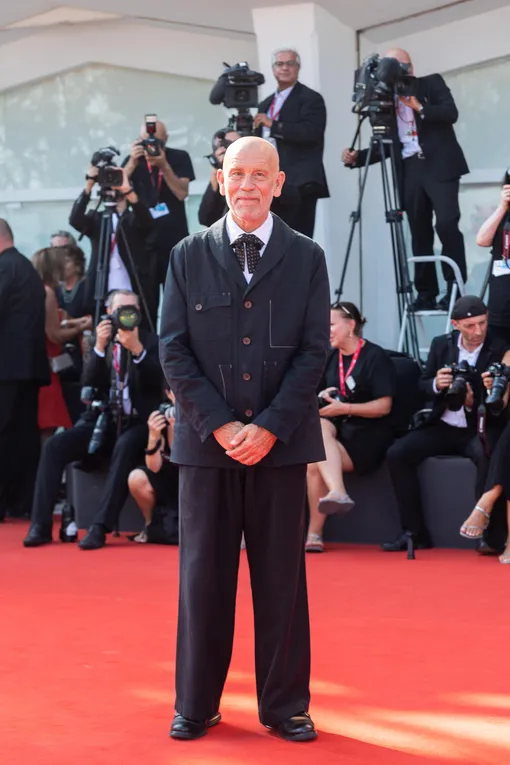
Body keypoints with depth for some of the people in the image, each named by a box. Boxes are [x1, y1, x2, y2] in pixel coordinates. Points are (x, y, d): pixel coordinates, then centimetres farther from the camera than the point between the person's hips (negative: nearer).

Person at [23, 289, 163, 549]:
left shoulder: (150, 342, 4)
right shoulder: (101, 343, 12)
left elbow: (155, 383, -12)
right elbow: (89, 384, -1)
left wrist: (137, 349, -25)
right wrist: (99, 347, -15)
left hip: (135, 423, -3)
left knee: (125, 447, -37)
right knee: (54, 445, -20)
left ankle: (100, 526, -38)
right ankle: (41, 525, -19)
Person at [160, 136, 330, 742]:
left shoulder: (306, 258, 5)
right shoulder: (189, 256, 6)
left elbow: (314, 352, 0)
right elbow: (173, 350, 1)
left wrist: (269, 427, -10)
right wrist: (219, 425, -9)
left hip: (281, 441, 0)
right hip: (206, 441, 0)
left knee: (282, 578, 5)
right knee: (203, 576, 5)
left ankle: (285, 705, 15)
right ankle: (196, 706, 16)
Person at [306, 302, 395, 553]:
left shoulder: (375, 357, -6)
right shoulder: (330, 357, 15)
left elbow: (384, 406, -12)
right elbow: (315, 395, 23)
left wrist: (343, 408, -20)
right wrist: (321, 397, -2)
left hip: (367, 435, -5)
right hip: (337, 428, 5)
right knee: (318, 427, -33)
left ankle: (315, 533, -28)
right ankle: (337, 493, -47)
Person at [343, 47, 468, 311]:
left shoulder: (432, 83, 6)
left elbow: (451, 113, -8)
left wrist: (419, 107, -17)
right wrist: (357, 157, 0)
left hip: (439, 165, -4)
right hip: (410, 169, 4)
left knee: (446, 224, -17)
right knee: (420, 234, 2)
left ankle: (455, 287, -11)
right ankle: (426, 293, 5)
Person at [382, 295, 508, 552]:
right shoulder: (441, 344, 4)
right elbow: (422, 385, 9)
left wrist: (473, 403, -28)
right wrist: (436, 384, -14)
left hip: (480, 429, -4)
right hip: (443, 427, 5)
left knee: (489, 457, -38)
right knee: (397, 453, -15)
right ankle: (414, 531, -9)